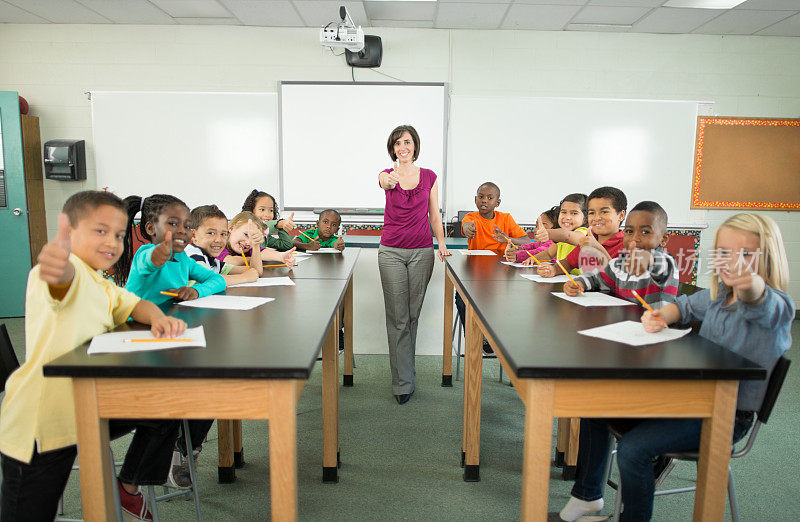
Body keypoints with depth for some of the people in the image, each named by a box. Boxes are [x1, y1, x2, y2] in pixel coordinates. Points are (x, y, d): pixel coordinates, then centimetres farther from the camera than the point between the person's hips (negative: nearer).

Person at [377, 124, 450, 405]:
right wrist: (391, 181, -49)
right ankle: (403, 382, 5)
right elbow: (384, 183, -25)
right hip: (391, 252, -1)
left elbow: (434, 215, 11)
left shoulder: (429, 177, 6)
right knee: (397, 317, -2)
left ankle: (403, 365, 29)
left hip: (422, 251, 2)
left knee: (413, 315, 9)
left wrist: (441, 242, -3)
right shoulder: (387, 174, 1)